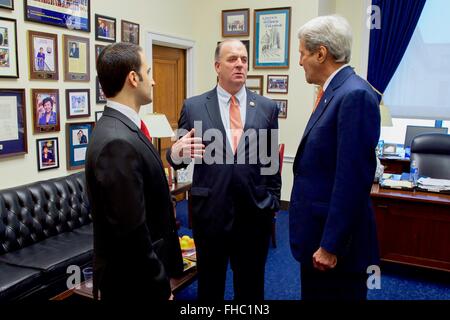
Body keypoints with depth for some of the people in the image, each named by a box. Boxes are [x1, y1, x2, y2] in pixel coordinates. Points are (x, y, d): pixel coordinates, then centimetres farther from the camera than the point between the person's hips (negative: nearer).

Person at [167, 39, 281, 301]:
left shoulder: (267, 108, 3)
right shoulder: (193, 107, -1)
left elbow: (273, 160, 7)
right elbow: (179, 158, 1)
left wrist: (272, 203, 7)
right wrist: (176, 153, -22)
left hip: (254, 213, 1)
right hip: (209, 212, -1)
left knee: (251, 289, 18)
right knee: (209, 288, 17)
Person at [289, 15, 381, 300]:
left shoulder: (355, 95, -20)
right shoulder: (335, 92, 10)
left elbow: (352, 179, -24)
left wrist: (330, 246, -20)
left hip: (334, 240, -9)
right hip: (319, 233, 9)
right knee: (314, 293, 22)